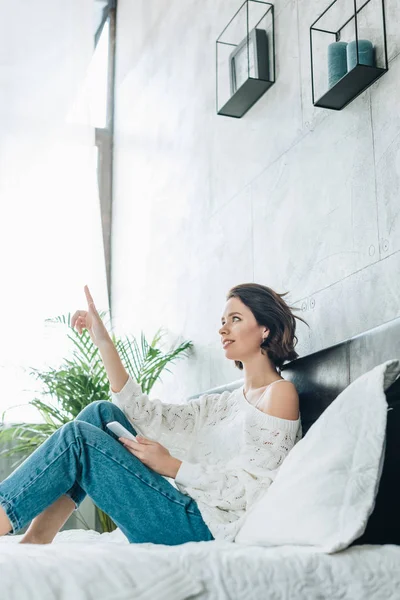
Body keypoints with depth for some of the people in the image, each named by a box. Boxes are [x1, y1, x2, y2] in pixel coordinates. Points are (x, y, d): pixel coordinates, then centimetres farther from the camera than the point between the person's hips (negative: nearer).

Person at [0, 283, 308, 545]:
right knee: (102, 413, 2)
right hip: (190, 513, 8)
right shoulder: (227, 402, 21)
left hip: (209, 528, -8)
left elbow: (249, 490, -12)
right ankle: (35, 539, -5)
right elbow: (143, 413, 12)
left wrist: (171, 466, -14)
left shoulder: (280, 393, -3)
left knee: (78, 437, -13)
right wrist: (103, 341, 8)